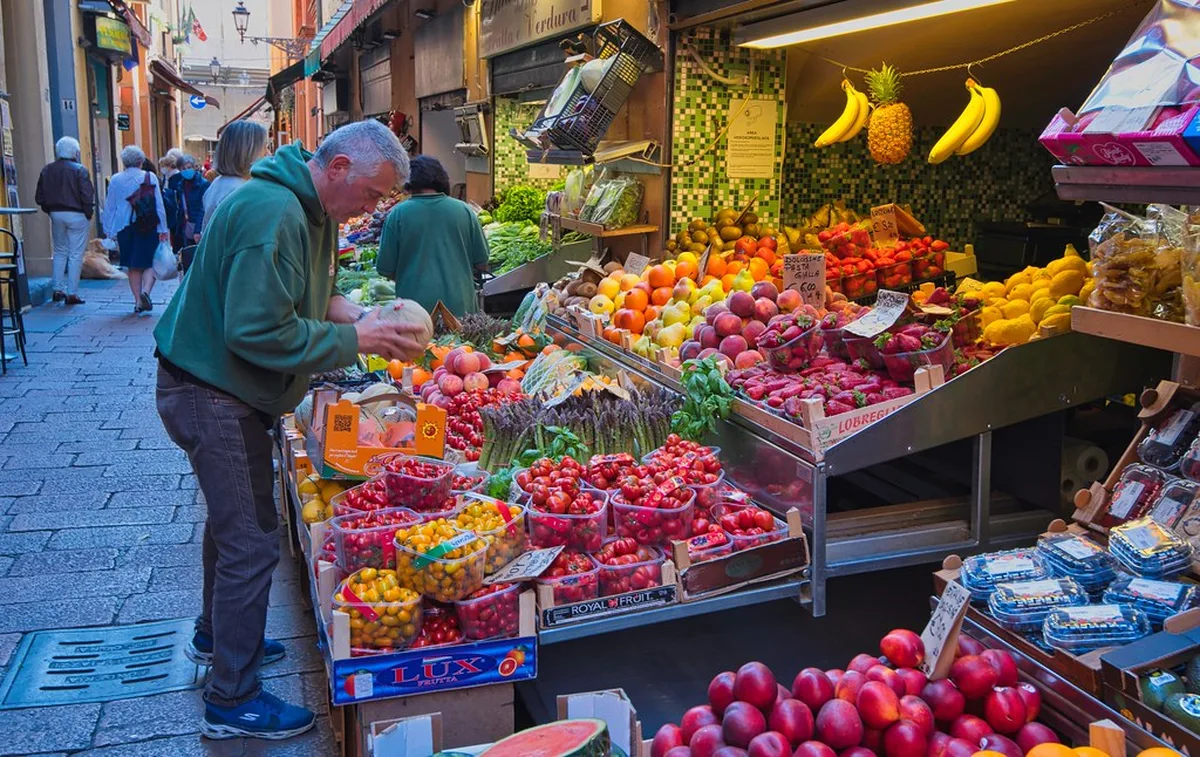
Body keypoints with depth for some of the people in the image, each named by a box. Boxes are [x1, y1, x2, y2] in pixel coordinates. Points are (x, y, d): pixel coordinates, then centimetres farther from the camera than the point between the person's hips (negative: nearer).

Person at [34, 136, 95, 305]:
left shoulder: (47, 170, 5)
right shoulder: (80, 170, -10)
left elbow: (39, 198, 5)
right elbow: (87, 196, -16)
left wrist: (50, 211, 13)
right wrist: (88, 214, -3)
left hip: (56, 215, 5)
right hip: (76, 216, -5)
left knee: (60, 252, 18)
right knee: (75, 254, 1)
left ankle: (58, 289, 15)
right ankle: (72, 293, 1)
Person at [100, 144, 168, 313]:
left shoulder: (115, 180, 5)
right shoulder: (150, 177, 0)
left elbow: (109, 207, 9)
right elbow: (160, 205, -1)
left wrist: (109, 230, 16)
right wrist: (163, 229, 3)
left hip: (125, 228, 2)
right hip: (149, 228, -2)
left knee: (133, 266, 10)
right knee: (150, 263, 2)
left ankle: (138, 301, 9)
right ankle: (145, 291, -22)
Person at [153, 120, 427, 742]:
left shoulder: (314, 210, 6)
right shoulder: (274, 214, -28)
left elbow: (314, 294, 13)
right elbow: (257, 333, -31)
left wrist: (364, 318, -6)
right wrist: (355, 339, -24)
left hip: (227, 392, 11)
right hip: (212, 394, -11)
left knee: (233, 521, 25)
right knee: (252, 541, -4)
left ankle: (215, 637, 47)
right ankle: (232, 701, 10)